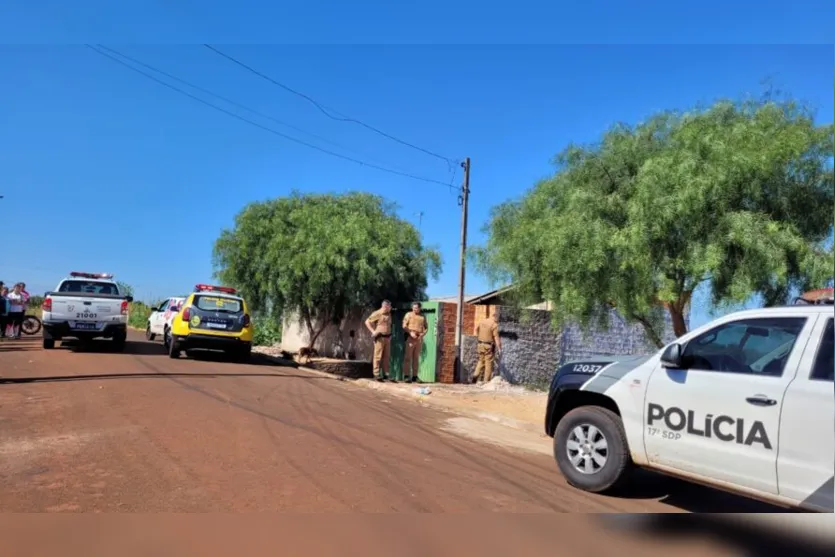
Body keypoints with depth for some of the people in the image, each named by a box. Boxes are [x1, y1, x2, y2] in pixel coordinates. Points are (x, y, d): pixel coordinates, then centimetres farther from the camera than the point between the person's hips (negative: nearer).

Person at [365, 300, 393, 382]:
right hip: (379, 337, -7)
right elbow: (367, 322, -7)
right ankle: (376, 374, -2)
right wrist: (373, 331, -12)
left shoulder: (389, 314, 15)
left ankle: (385, 374, 15)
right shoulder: (377, 313, -7)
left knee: (386, 356, 8)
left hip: (387, 337, 7)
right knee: (378, 356, -5)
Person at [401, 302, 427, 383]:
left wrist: (423, 334, -4)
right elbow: (404, 325, -4)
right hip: (410, 338, -3)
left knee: (416, 358, 5)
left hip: (419, 339, 4)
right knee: (408, 357, -7)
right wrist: (411, 333, -17)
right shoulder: (409, 314, 5)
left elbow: (426, 327, 15)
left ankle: (414, 376, 8)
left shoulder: (423, 316, 15)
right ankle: (406, 376, -8)